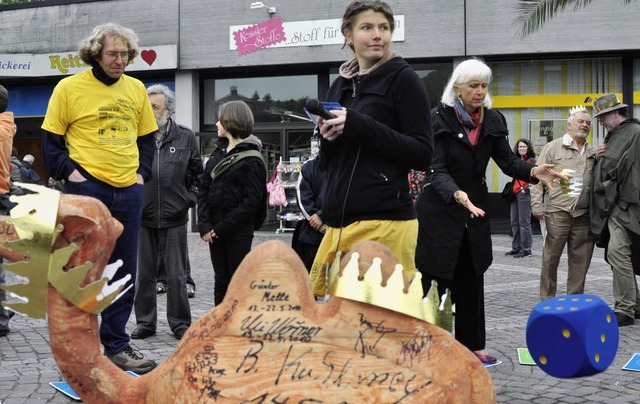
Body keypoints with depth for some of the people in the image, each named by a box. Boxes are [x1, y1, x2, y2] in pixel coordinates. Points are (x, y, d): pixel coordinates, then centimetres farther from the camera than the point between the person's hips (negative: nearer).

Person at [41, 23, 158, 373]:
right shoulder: (69, 87, -3)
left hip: (128, 190, 5)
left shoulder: (136, 89, 10)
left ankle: (115, 343, 20)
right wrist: (68, 172, -9)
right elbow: (51, 138, 1)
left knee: (124, 272, 9)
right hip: (86, 188, -5)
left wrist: (142, 171, 6)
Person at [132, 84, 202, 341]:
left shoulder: (185, 137, 4)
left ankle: (180, 323, 17)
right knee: (144, 274, 9)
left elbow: (197, 173, 10)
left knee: (176, 275, 5)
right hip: (142, 217, 1)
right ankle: (145, 322, 21)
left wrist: (189, 200, 3)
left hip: (174, 218, -1)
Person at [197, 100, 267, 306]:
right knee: (221, 281, 10)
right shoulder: (217, 153, 13)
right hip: (215, 230, 6)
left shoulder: (251, 159, -8)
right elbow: (203, 190, 10)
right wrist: (204, 224, -3)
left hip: (239, 230, -6)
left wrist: (223, 227, -15)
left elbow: (252, 200, -14)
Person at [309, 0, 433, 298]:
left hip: (384, 221, -6)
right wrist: (328, 139, -1)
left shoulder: (403, 79, -1)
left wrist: (358, 126, -16)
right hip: (339, 221, 6)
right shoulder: (339, 87, 17)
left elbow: (422, 155, -9)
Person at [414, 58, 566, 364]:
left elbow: (507, 161, 1)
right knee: (435, 280, -2)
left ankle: (472, 344, 21)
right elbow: (436, 169, -21)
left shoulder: (492, 121, 3)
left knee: (472, 280, 12)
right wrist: (456, 194, -40)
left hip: (475, 209, 5)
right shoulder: (439, 118, -13)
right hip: (440, 210, -5)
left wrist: (533, 172, -20)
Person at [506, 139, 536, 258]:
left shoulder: (531, 161, -6)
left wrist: (525, 189, -16)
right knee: (514, 222, 11)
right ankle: (516, 248, 18)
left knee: (524, 222, -7)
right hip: (515, 194, 8)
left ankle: (526, 249, -3)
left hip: (525, 195, -8)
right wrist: (513, 189, 11)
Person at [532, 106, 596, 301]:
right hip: (558, 211, -4)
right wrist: (537, 206, -7)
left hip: (583, 214, 5)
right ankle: (547, 298, 9)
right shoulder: (553, 148, 4)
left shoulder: (592, 152, 18)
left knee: (580, 259, 6)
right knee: (551, 257, -1)